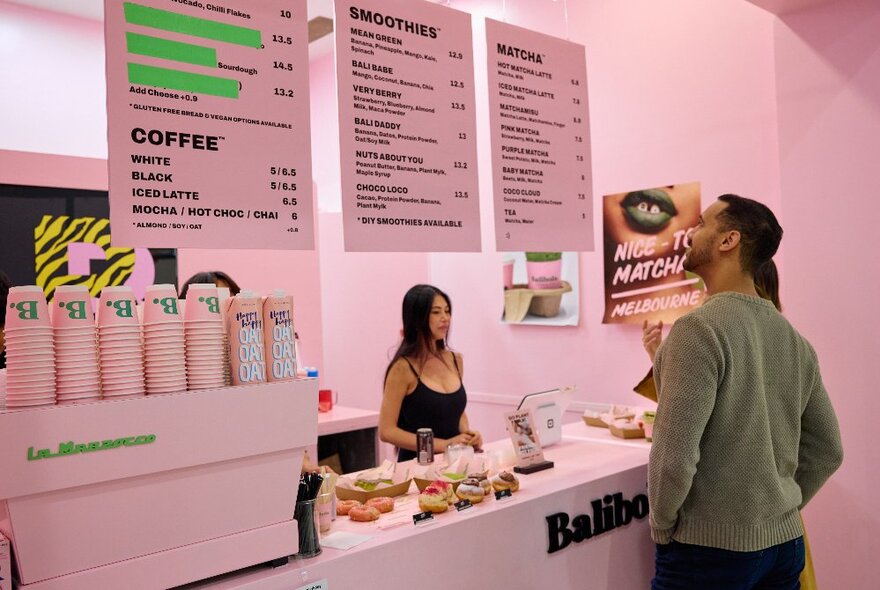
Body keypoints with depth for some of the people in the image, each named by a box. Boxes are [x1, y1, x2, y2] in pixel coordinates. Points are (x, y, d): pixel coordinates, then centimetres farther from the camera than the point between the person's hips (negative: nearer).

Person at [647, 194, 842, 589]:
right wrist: (777, 512, 16)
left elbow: (675, 455, -23)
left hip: (710, 548, -7)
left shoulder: (698, 328, -20)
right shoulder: (794, 339, 3)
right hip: (786, 543, 7)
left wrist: (662, 529, -8)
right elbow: (827, 451, 10)